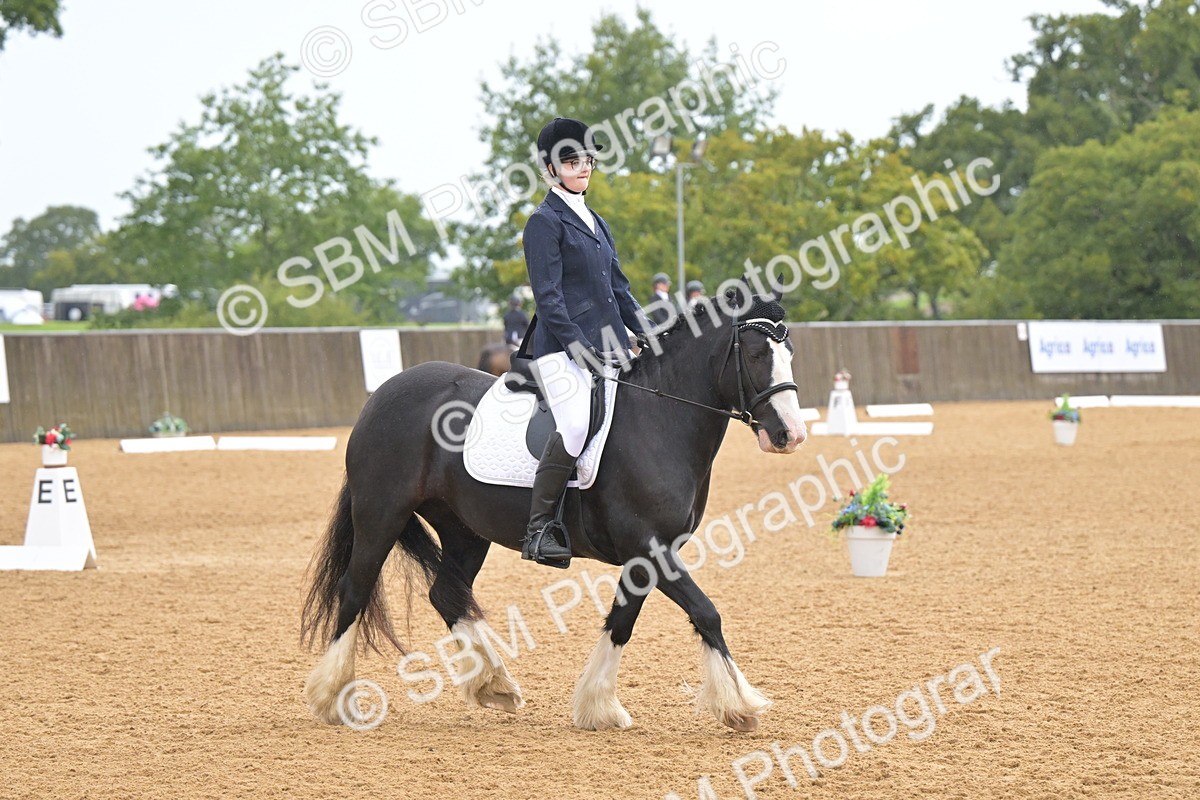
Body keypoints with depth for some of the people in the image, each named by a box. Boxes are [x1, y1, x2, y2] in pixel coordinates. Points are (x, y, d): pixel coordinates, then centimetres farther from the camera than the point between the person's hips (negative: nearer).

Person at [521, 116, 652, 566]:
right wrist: (576, 347, -20)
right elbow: (547, 295, -11)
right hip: (563, 348, -9)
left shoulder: (595, 223, 21)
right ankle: (539, 531, -25)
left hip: (609, 345, 9)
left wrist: (648, 334, 14)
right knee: (575, 425, -28)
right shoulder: (545, 222, -3)